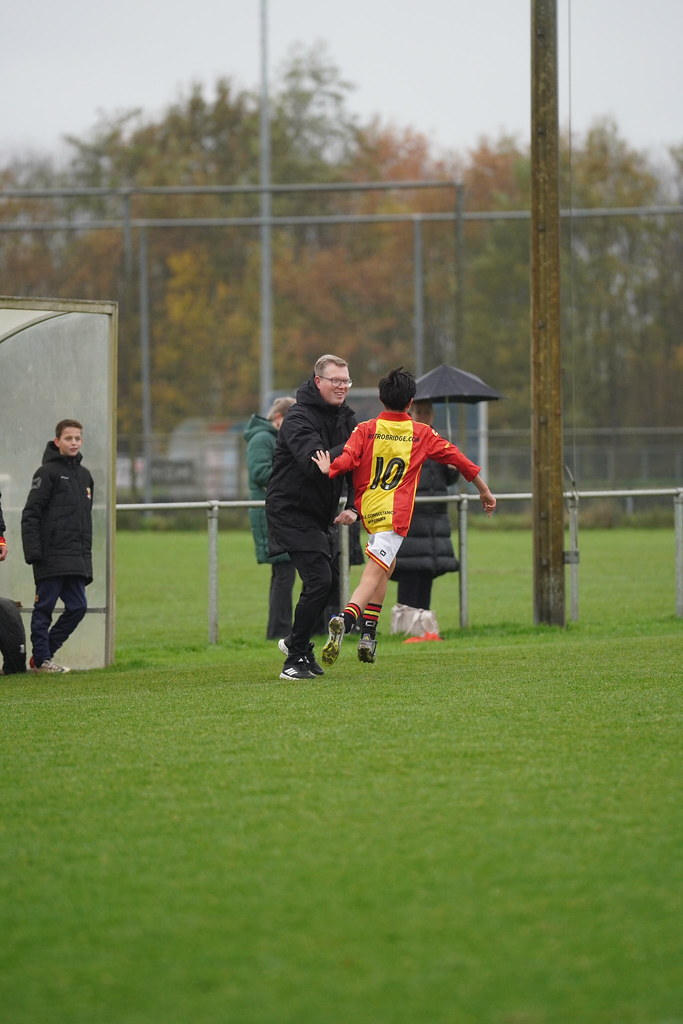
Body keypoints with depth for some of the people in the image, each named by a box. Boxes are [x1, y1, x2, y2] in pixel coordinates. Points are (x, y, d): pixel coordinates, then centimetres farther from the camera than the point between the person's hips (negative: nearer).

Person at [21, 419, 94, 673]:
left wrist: (86, 555, 19)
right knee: (44, 607, -2)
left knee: (77, 607, 4)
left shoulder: (84, 475, 16)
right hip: (51, 556, -7)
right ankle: (41, 658, 5)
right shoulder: (47, 472, -6)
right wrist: (33, 551, -16)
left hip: (76, 559, 7)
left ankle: (44, 653, 15)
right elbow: (30, 514, -9)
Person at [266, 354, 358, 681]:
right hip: (291, 513, -8)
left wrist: (353, 506, -7)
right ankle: (294, 659, -7)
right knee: (319, 580, -17)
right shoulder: (299, 419, -19)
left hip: (322, 514, 8)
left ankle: (296, 641, 36)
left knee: (331, 581, 13)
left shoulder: (344, 417, 6)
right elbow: (314, 462, -34)